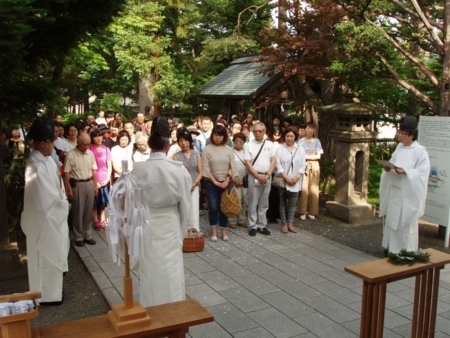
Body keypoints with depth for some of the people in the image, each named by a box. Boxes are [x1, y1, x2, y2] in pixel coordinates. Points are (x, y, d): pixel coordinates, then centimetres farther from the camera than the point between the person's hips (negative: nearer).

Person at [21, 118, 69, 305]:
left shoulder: (45, 160, 3)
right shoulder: (37, 166, -28)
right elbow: (47, 199, -26)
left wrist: (62, 202, 1)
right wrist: (65, 205, -11)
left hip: (52, 216, 10)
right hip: (45, 219, -10)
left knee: (52, 256, 23)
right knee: (45, 258, 7)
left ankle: (51, 289, 40)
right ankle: (47, 295, 24)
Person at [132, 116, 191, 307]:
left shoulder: (138, 169, -13)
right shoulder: (178, 169, -13)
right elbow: (185, 204, -5)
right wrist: (182, 230, 9)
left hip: (147, 225, 0)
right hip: (170, 224, 0)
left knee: (150, 270, 14)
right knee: (171, 269, 13)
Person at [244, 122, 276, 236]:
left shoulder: (270, 144, 5)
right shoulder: (249, 145, -3)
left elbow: (273, 161, 2)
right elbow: (248, 163, -7)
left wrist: (267, 175, -10)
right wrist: (258, 176, -15)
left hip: (267, 177, 3)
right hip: (254, 177, -2)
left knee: (264, 203, 10)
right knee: (253, 203, 3)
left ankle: (262, 225, 19)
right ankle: (253, 226, 12)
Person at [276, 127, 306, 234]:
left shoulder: (300, 149, 5)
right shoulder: (280, 148, -2)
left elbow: (303, 165, 2)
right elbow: (278, 165, -7)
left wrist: (296, 177, -10)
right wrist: (286, 178, -15)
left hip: (295, 182, 2)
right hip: (283, 180, -2)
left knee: (292, 203, 8)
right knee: (283, 203, 5)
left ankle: (290, 223, 16)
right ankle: (284, 224, 12)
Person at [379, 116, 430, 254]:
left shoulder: (420, 151, -12)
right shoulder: (399, 147, 9)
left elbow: (422, 174, -16)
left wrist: (405, 172, -27)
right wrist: (388, 168, -5)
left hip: (408, 194, -7)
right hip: (394, 192, 7)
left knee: (405, 224, 0)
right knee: (392, 220, 14)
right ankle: (392, 249, 27)